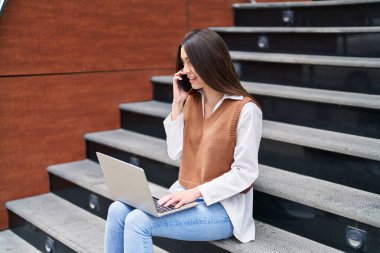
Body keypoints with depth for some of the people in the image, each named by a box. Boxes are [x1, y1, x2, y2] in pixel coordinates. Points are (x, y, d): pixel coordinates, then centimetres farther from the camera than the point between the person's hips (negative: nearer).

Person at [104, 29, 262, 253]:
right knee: (118, 210, -14)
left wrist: (196, 192, -21)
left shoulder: (245, 109, -15)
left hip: (221, 207, -7)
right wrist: (177, 104, 0)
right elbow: (176, 154, 6)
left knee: (138, 221, -24)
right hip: (187, 197, 7)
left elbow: (245, 173, -15)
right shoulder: (192, 100, 7)